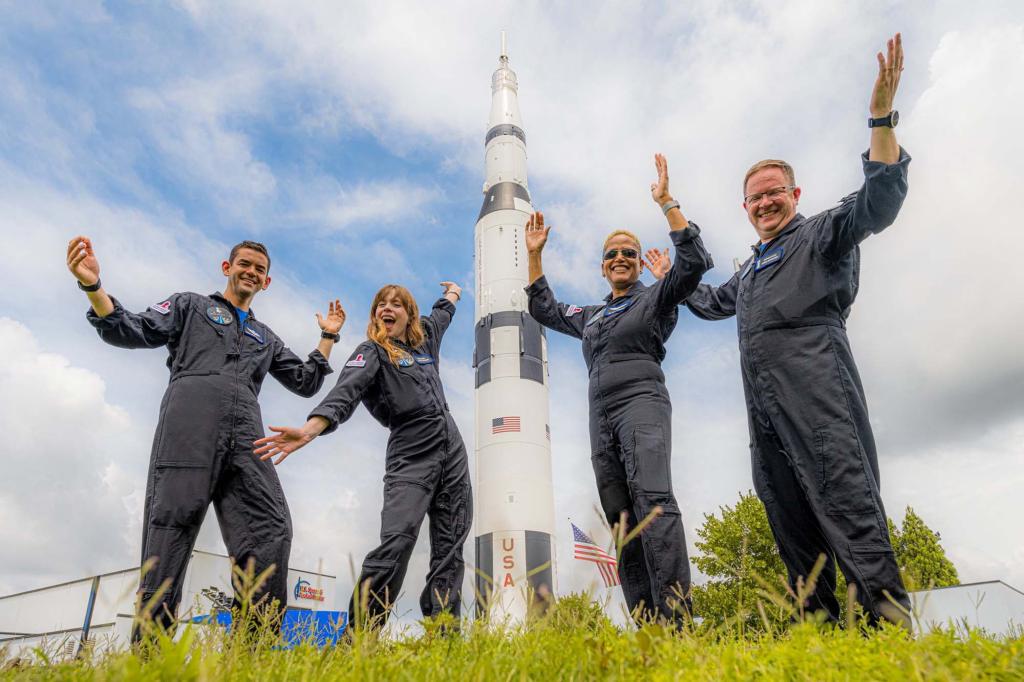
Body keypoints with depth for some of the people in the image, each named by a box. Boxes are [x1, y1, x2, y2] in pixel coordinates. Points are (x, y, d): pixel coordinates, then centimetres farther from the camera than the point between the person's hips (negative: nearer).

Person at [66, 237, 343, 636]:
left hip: (244, 435, 4)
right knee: (171, 522, -12)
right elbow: (131, 332, 11)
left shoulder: (266, 339, 34)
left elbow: (307, 383, 31)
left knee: (271, 529, -12)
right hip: (189, 422, -3)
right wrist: (92, 287, -4)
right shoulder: (191, 305, 24)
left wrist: (327, 338, 26)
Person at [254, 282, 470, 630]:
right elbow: (345, 393, -19)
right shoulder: (372, 352, 0)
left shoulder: (424, 338, 17)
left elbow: (441, 313, 40)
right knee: (396, 543, -21)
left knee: (449, 551, 1)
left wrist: (452, 292, 60)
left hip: (453, 454, 6)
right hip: (410, 458, -6)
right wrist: (310, 429, -37)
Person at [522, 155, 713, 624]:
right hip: (601, 416, 6)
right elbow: (545, 310, 35)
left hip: (641, 402, -6)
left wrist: (667, 203, -4)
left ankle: (674, 619, -30)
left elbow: (693, 262, -4)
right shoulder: (591, 316, 27)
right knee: (621, 520, -3)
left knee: (652, 500, -26)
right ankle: (643, 625, -3)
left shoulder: (656, 299, 10)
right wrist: (534, 255, 31)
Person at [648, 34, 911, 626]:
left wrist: (882, 117, -16)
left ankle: (890, 615, -21)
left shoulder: (822, 235, 10)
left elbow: (878, 204, -7)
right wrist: (670, 278, 52)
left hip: (815, 387, -7)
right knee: (789, 514, 3)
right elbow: (710, 303, 46)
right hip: (765, 403, 7)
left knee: (844, 495, -20)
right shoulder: (749, 272, 32)